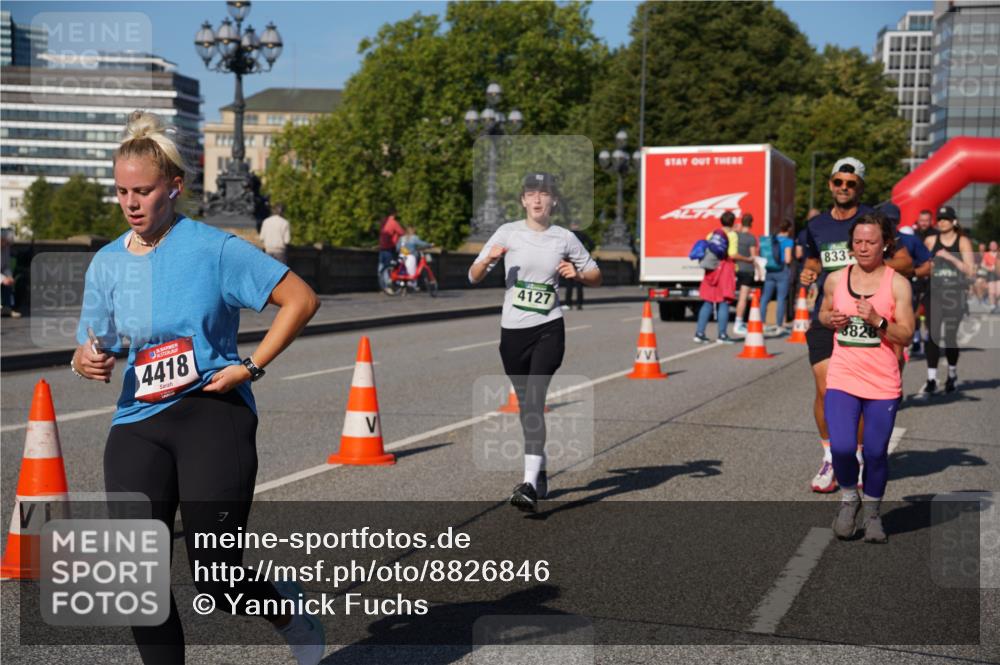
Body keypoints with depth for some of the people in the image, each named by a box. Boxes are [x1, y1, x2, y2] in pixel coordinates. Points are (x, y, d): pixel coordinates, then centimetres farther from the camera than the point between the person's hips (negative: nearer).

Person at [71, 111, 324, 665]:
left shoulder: (215, 249, -5)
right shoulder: (107, 263, 9)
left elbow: (301, 300, -3)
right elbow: (89, 350, 17)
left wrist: (250, 367, -8)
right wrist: (85, 362, -7)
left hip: (213, 414, -4)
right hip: (137, 423, 5)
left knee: (217, 580, -6)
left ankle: (287, 610, 27)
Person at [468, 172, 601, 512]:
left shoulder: (565, 238, 3)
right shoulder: (508, 232, 2)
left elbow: (596, 276, 13)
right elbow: (473, 277, 1)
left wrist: (577, 274, -9)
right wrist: (488, 260, -20)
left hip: (549, 330, -2)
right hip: (512, 331, 2)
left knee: (534, 399, -17)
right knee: (526, 405, 12)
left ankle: (530, 484, -20)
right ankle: (540, 473, 31)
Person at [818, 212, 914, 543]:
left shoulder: (898, 284, -3)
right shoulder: (835, 280, 4)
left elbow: (906, 335, -6)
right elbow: (823, 313, 22)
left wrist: (877, 321, -22)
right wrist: (831, 319, -1)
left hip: (883, 383, -1)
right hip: (842, 378, 1)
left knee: (876, 452, 3)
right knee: (842, 448, -14)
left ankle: (871, 510, 27)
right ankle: (849, 497, 16)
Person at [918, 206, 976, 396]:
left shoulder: (963, 242, 1)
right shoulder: (930, 241, 6)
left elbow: (970, 271, -6)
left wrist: (950, 257, -14)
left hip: (956, 294, -1)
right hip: (934, 292, 1)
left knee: (950, 336, 2)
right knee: (933, 335, -8)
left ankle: (953, 374, 28)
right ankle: (931, 381, -7)